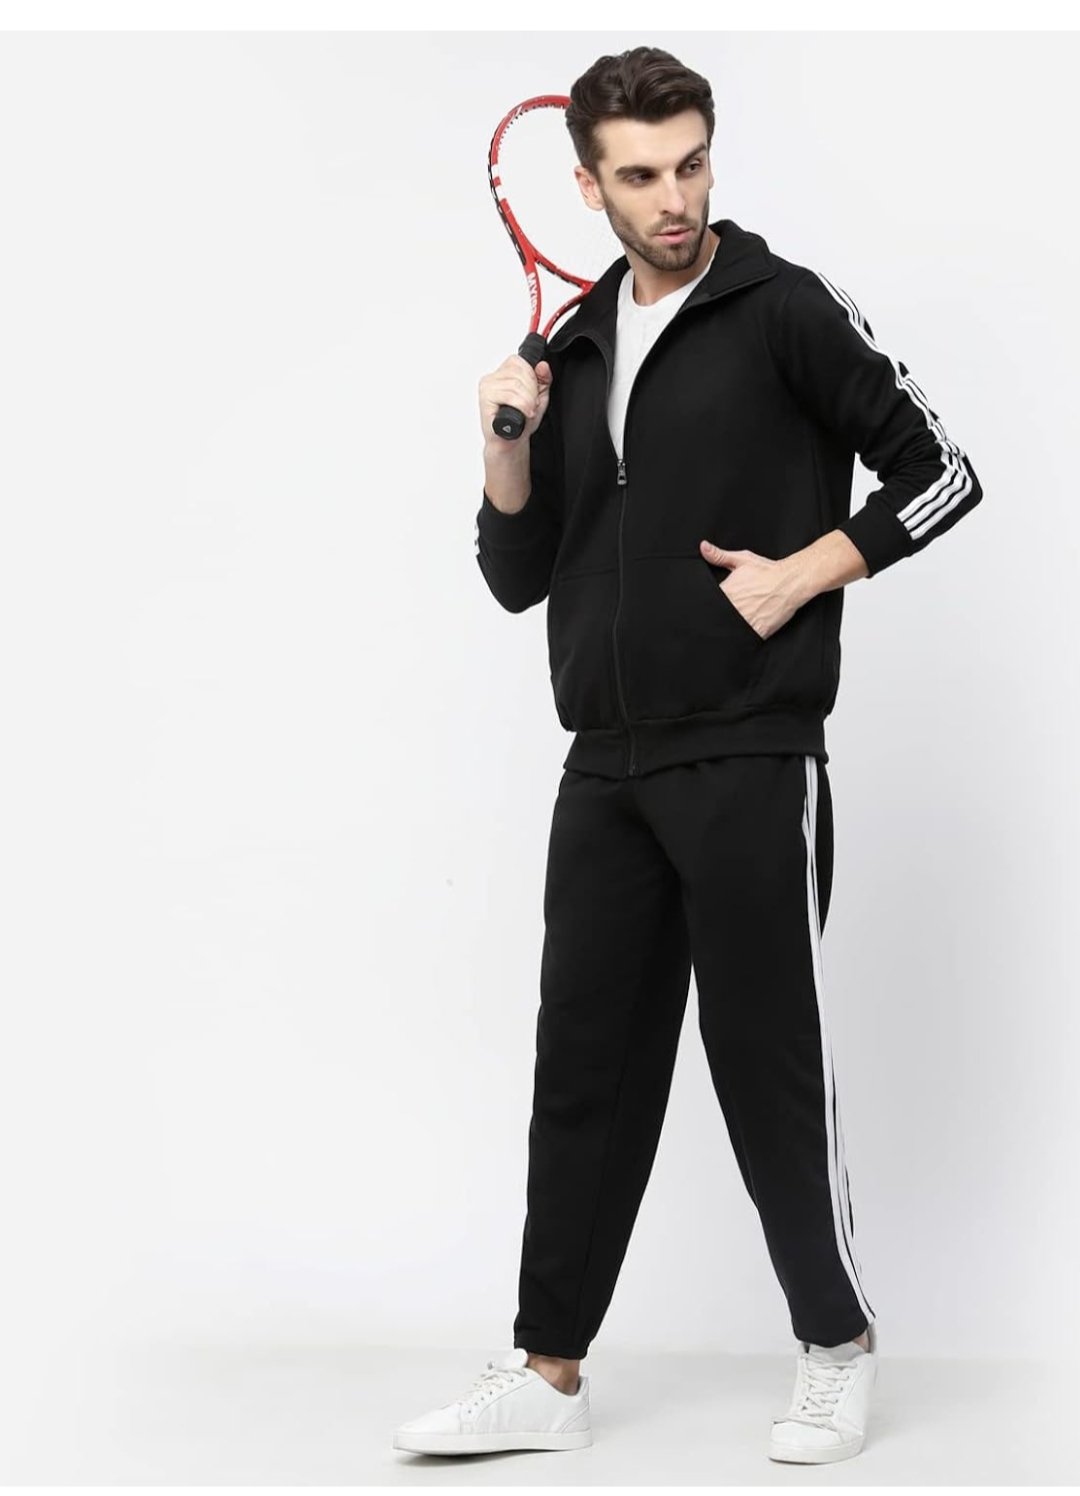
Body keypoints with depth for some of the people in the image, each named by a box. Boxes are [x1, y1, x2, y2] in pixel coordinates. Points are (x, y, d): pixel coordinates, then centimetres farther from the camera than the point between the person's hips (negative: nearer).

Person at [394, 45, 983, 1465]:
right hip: (607, 773, 6)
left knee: (768, 1066, 2)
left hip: (751, 764, -6)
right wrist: (508, 445, -3)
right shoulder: (576, 347, 13)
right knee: (586, 1070, 8)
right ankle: (547, 1376, 16)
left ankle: (839, 1352, 19)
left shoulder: (788, 310, -5)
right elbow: (518, 575, 13)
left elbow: (939, 475, -3)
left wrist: (801, 576, -13)